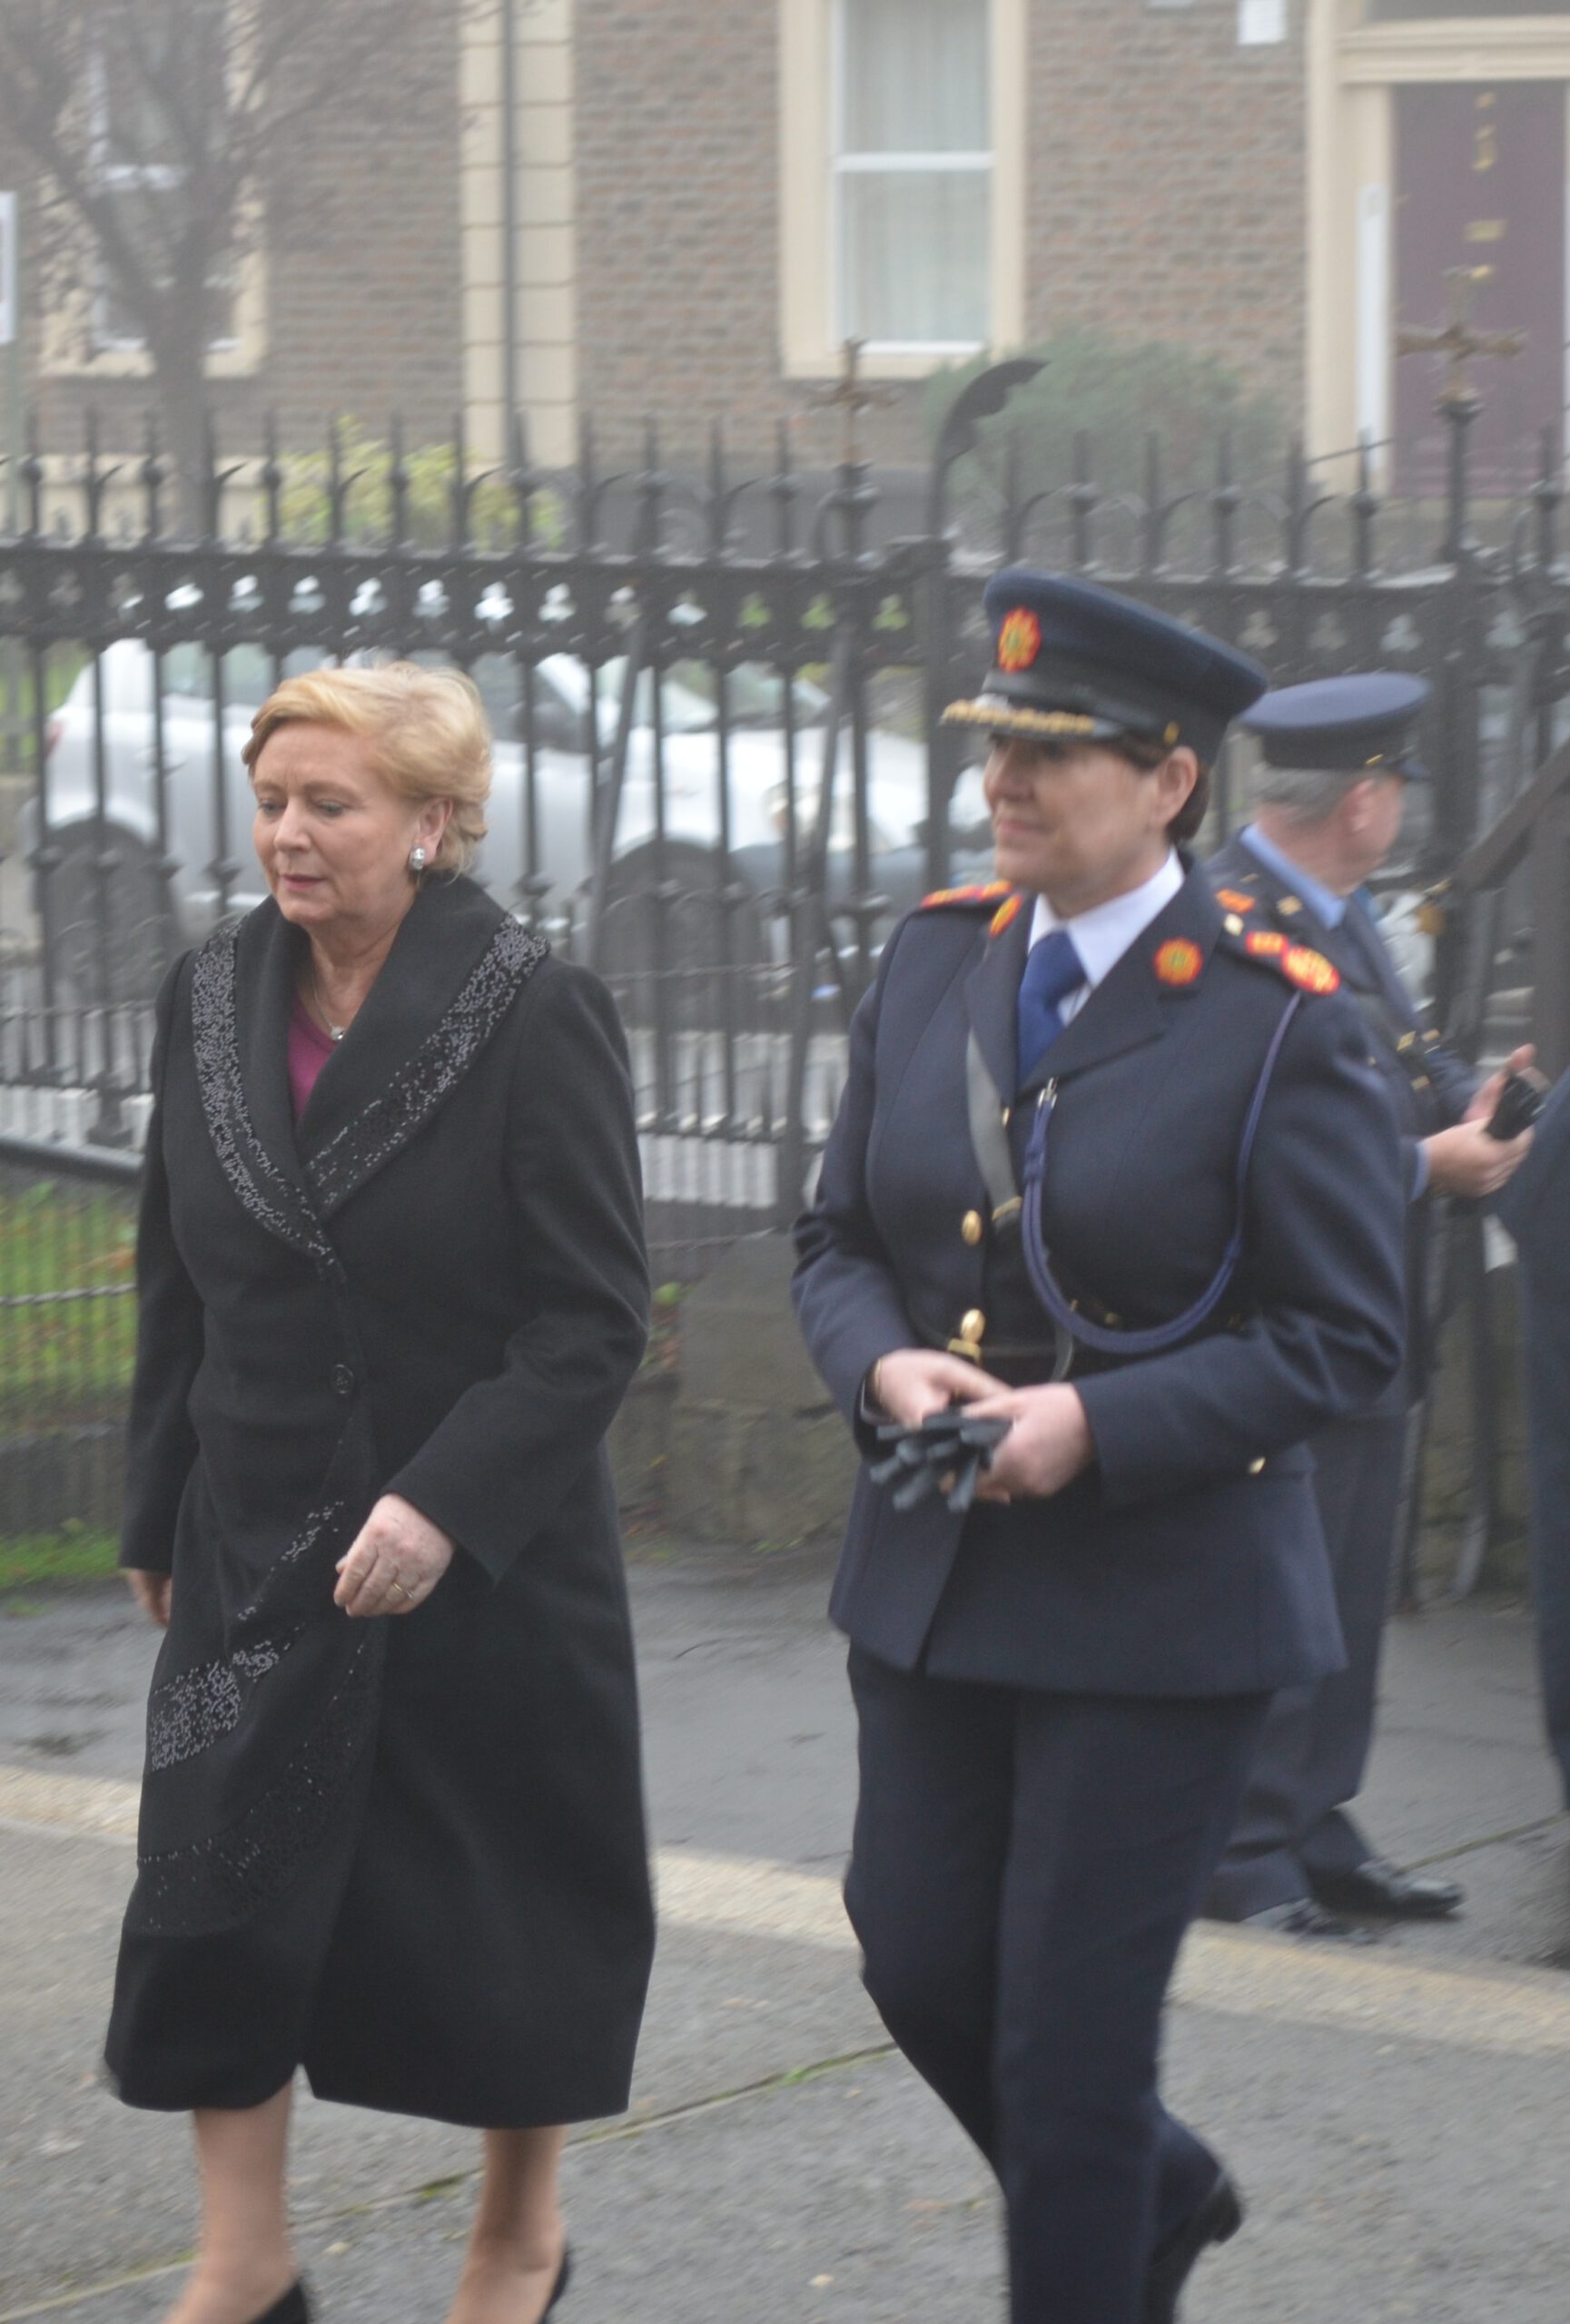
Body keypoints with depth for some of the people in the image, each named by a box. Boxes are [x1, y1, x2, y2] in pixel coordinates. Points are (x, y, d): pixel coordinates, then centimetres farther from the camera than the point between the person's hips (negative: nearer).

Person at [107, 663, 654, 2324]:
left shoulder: (536, 1019, -13)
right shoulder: (209, 1002, 3)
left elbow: (594, 1321, -14)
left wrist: (444, 1503, -23)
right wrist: (156, 1513, 14)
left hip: (485, 1552, -4)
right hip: (260, 1548, 4)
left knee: (496, 1905, 9)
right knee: (213, 1893, -2)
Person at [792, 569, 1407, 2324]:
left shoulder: (1278, 1022, -12)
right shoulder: (934, 961, 4)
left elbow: (1342, 1337, -11)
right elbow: (838, 1240, 11)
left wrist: (1097, 1425, -21)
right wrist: (886, 1366, -11)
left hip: (1159, 1602, -6)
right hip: (932, 1572, 6)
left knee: (1069, 2027, -2)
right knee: (920, 1962, 14)